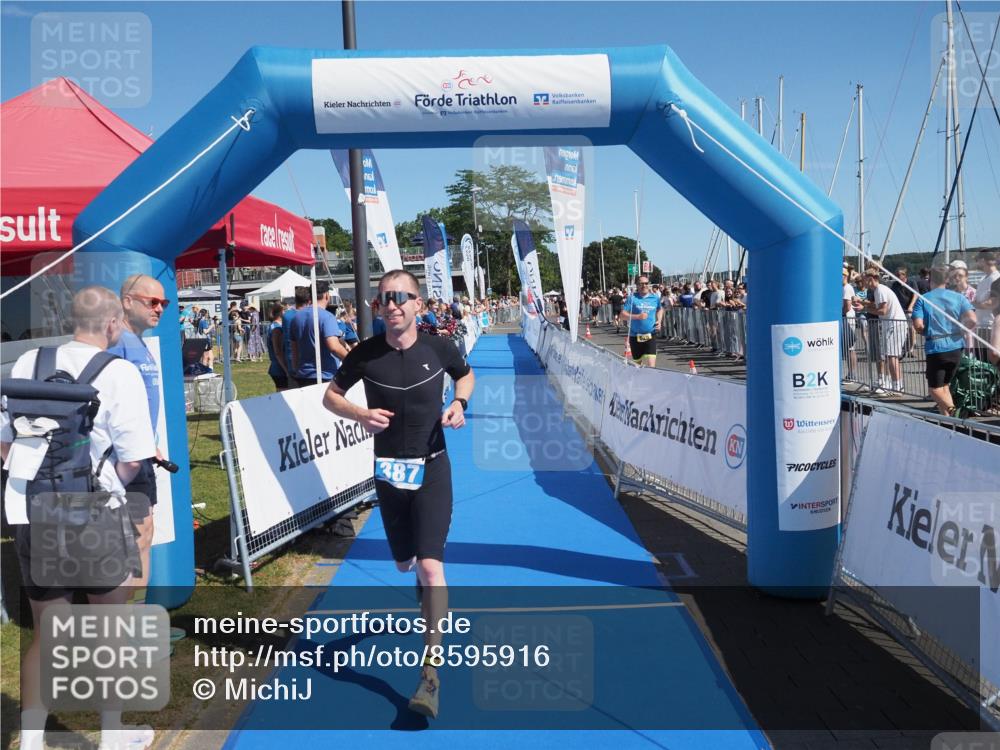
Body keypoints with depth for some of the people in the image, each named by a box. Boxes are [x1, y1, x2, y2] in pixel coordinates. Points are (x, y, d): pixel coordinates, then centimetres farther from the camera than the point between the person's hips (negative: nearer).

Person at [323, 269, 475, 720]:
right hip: (388, 471, 2)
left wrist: (459, 403, -9)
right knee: (405, 564, 17)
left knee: (430, 565, -15)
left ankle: (431, 675, -7)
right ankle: (427, 589, 57)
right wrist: (359, 414, -16)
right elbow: (331, 396, 5)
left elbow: (466, 375, 13)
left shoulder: (439, 348, -8)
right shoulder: (366, 354, -8)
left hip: (432, 469, -2)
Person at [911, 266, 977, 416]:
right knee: (944, 384, 19)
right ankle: (949, 416, 11)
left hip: (935, 347, -4)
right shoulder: (958, 297, 3)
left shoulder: (923, 299, -4)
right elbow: (972, 320, -9)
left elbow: (918, 325, -14)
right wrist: (960, 331, 9)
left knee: (934, 388, 3)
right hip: (956, 346, 4)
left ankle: (950, 409, -23)